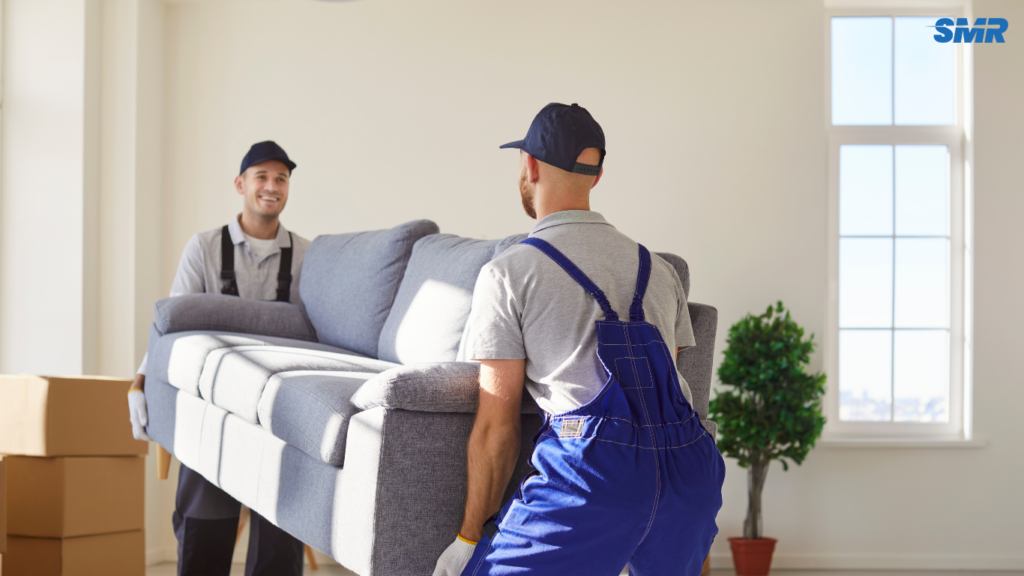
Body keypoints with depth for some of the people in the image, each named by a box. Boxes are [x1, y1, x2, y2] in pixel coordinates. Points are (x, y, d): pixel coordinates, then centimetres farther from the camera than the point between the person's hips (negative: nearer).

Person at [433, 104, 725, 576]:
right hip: (688, 471, 6)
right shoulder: (659, 270, 23)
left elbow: (496, 425, 3)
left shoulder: (508, 274, 6)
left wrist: (469, 537, 10)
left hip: (595, 466, -6)